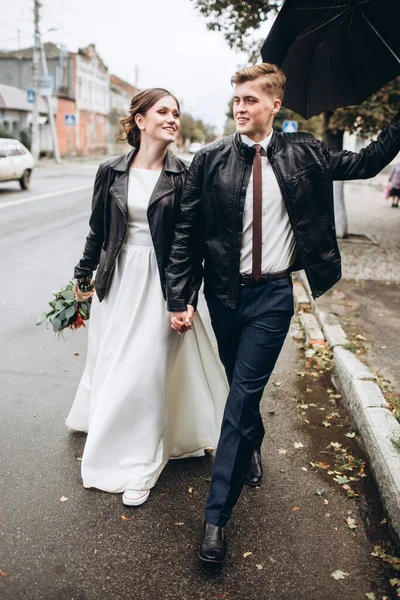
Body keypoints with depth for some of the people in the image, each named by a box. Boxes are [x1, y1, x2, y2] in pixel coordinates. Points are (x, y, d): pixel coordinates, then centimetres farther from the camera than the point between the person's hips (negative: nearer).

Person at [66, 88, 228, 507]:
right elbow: (98, 230, 11)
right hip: (117, 280, 3)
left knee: (145, 371, -1)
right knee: (108, 362, 15)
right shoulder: (111, 172, 1)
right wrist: (84, 274, 16)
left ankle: (139, 466, 16)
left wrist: (187, 296, -9)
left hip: (160, 283, -3)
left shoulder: (184, 177, -5)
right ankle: (110, 437, 45)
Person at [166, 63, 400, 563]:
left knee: (243, 395, -5)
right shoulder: (210, 160, -3)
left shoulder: (303, 153, 0)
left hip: (273, 295, -1)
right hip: (224, 292, 2)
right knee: (240, 386, 18)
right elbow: (186, 234, -3)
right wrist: (178, 298, -7)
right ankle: (253, 442, 51)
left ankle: (217, 514, 4)